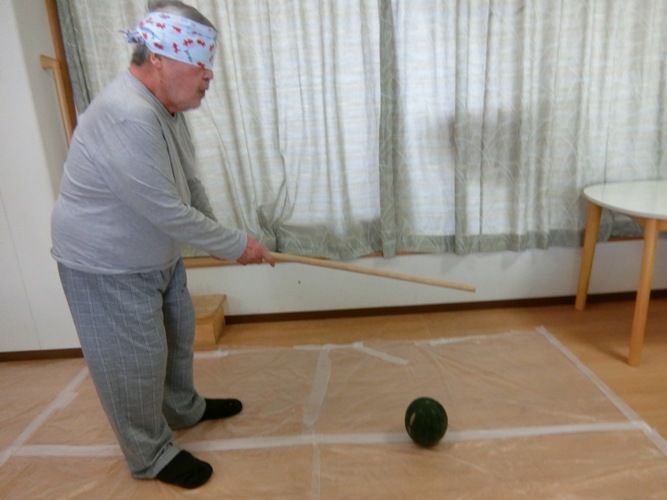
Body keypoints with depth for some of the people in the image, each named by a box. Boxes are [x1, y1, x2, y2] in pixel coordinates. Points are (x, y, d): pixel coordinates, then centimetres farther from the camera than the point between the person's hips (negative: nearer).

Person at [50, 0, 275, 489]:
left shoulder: (167, 104, 1)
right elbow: (168, 212, -29)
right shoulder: (128, 116, -31)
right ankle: (151, 456, 30)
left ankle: (183, 408, 47)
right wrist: (236, 245, -19)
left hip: (158, 255, 9)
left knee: (177, 336, 22)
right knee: (135, 363, 7)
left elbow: (190, 185, 8)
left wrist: (220, 238, 4)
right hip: (107, 265, -9)